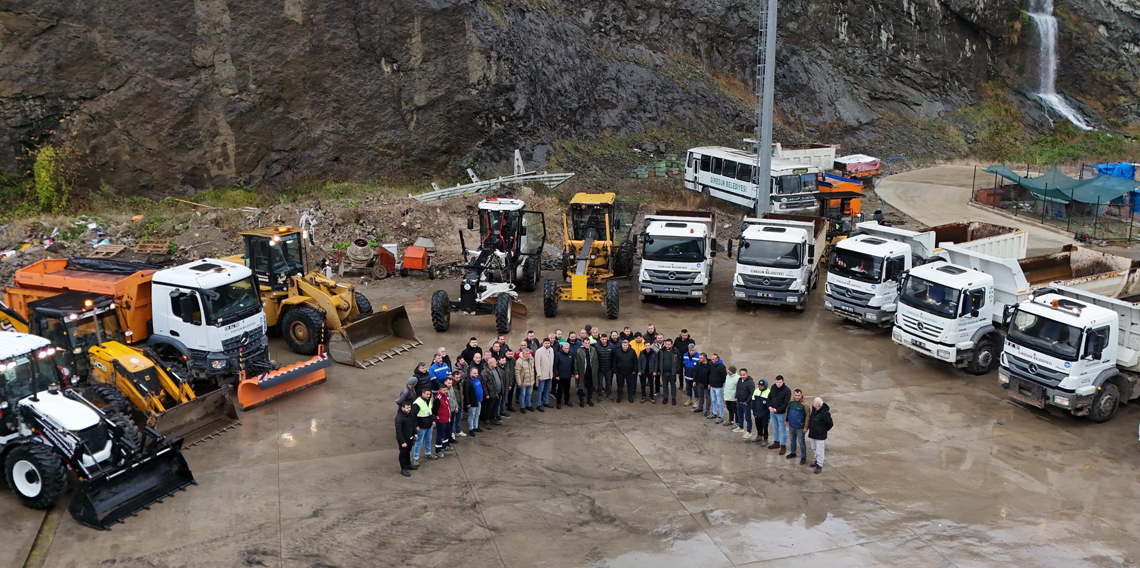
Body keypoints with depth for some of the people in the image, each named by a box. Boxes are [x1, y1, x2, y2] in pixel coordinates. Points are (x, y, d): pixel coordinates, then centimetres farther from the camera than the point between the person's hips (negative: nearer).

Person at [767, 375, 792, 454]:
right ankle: (776, 442, 36)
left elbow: (786, 403, -19)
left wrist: (777, 410, -21)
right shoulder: (773, 387, 0)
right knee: (775, 427, 20)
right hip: (772, 412, 6)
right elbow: (769, 397, 10)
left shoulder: (787, 390, -18)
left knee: (782, 429, 3)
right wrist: (769, 406, -5)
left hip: (781, 413, -6)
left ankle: (783, 446, 13)